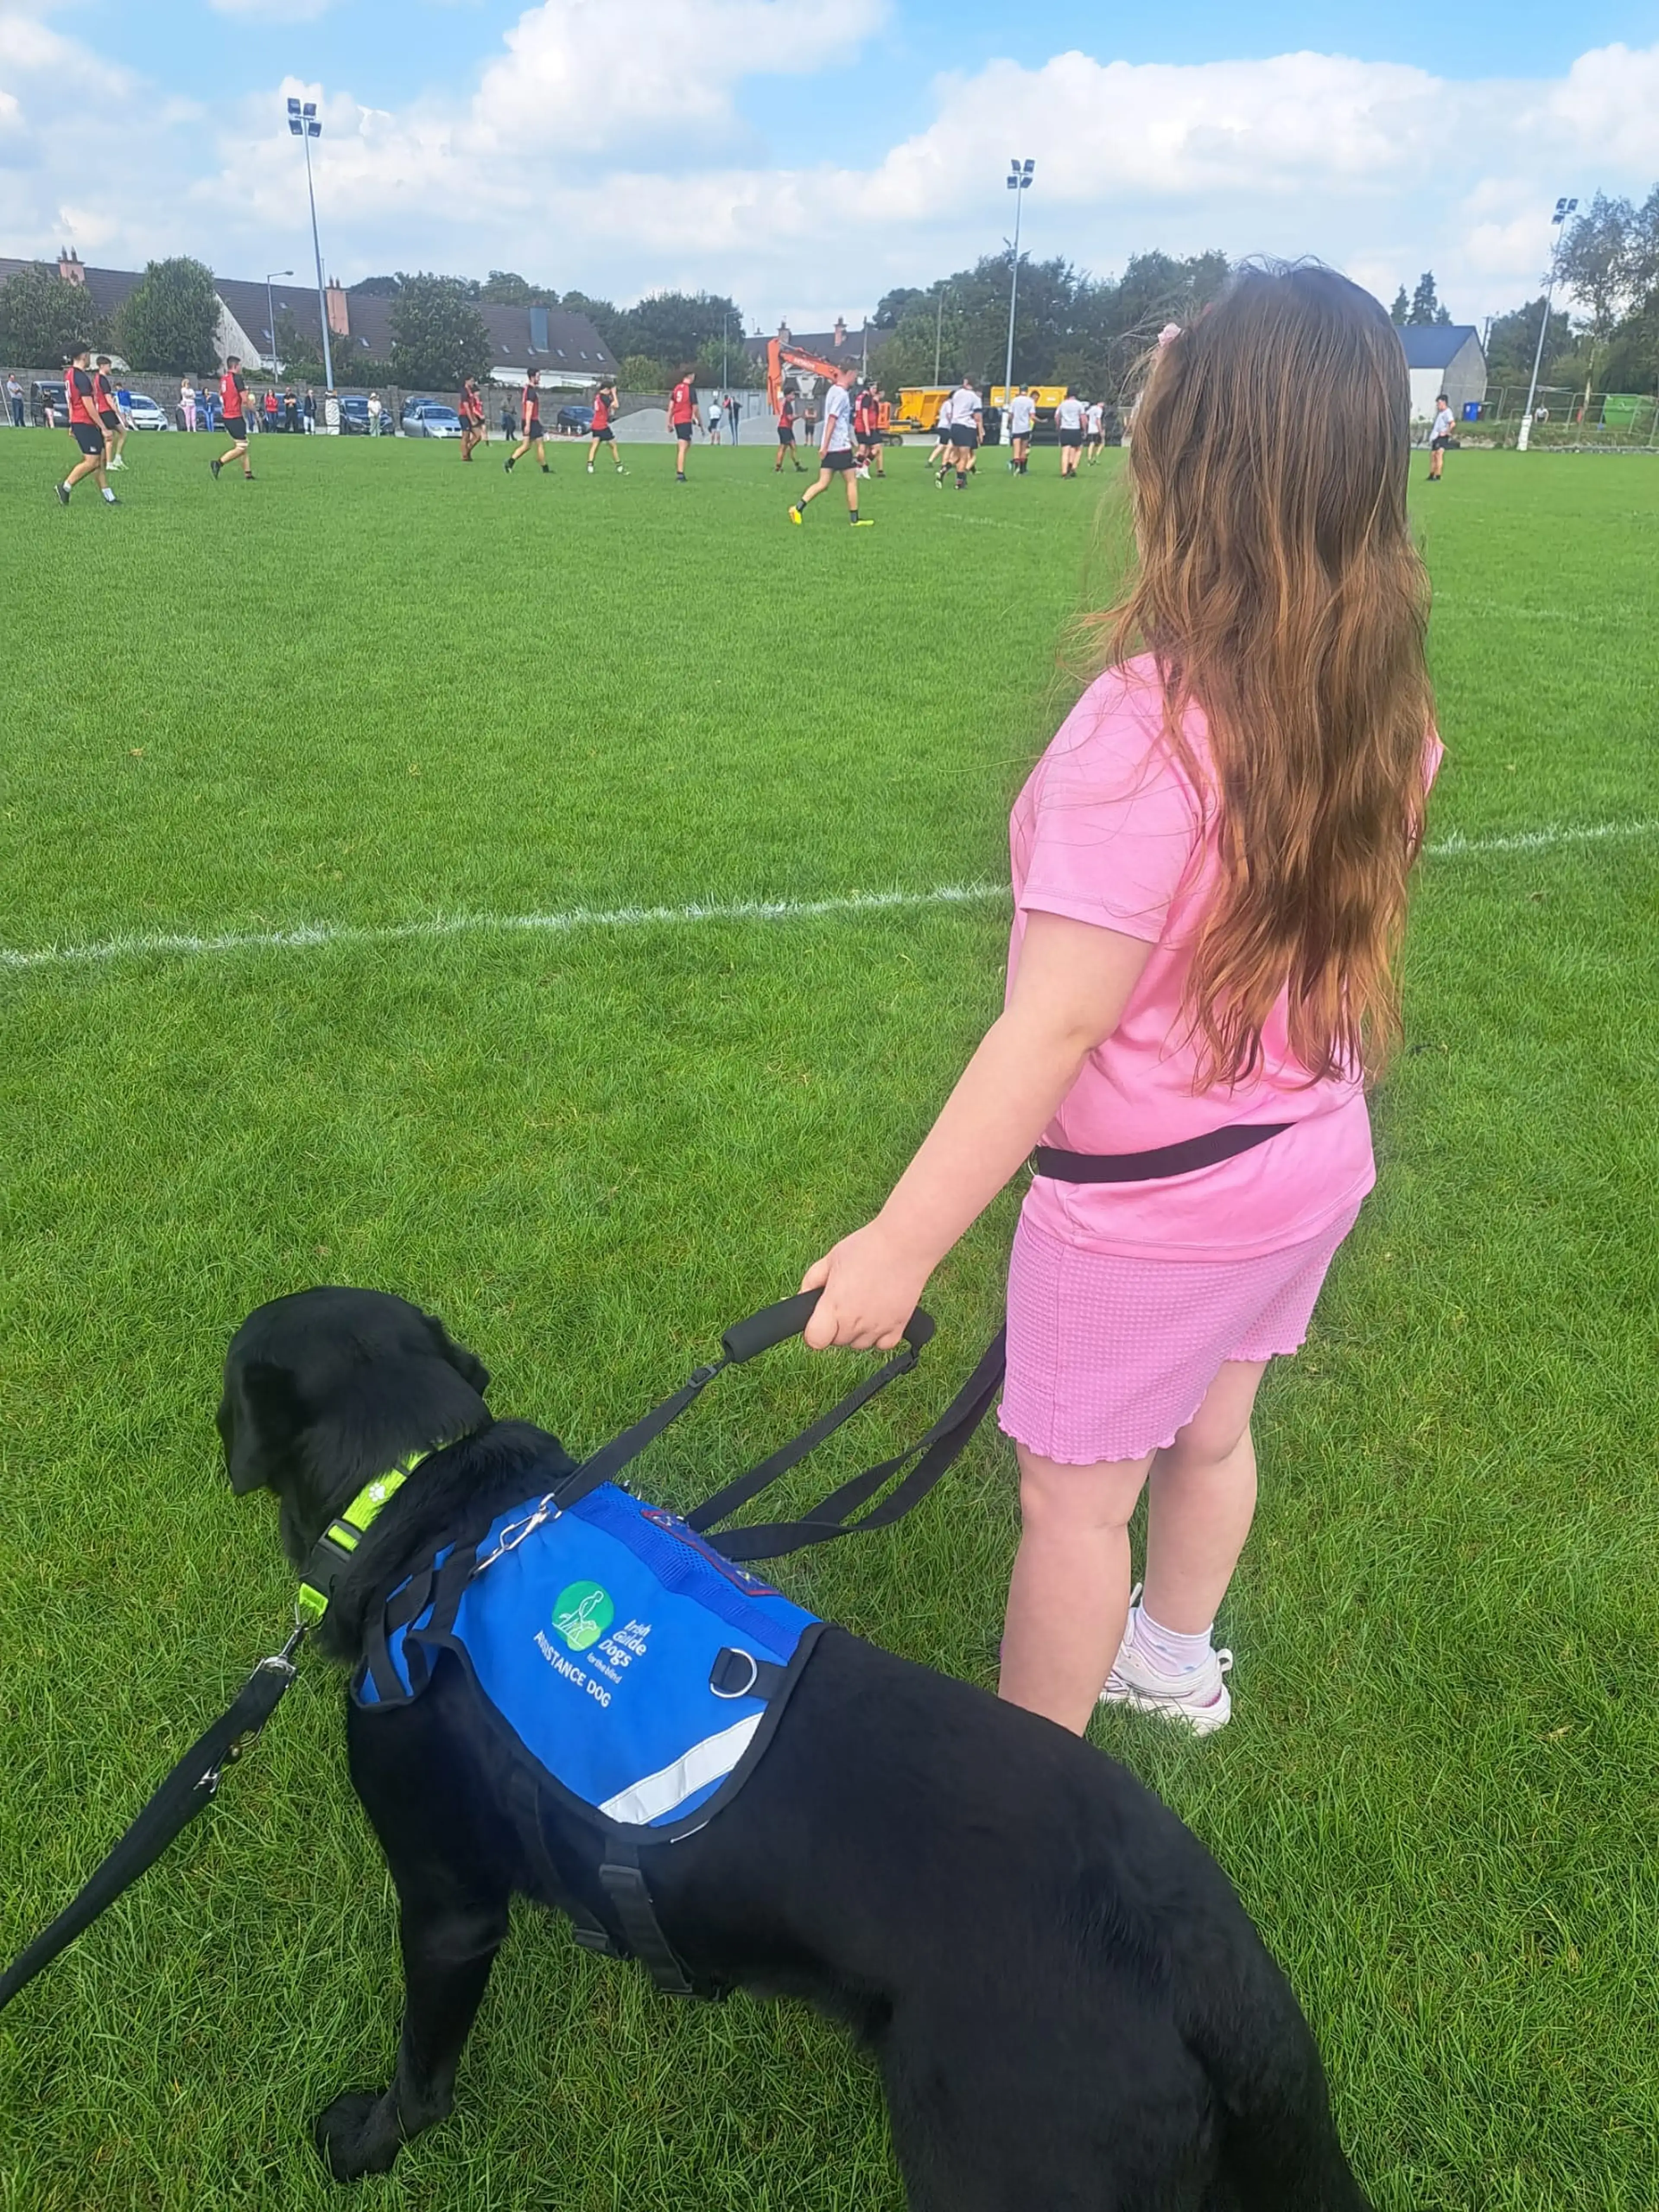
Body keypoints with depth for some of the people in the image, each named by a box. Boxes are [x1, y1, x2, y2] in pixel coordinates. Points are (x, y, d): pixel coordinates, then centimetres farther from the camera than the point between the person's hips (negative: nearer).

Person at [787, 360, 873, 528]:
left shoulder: (834, 390, 18)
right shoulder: (842, 394, -12)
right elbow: (832, 420, -19)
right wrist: (825, 445, -23)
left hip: (830, 447, 9)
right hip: (840, 446, -9)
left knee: (823, 484, 5)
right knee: (852, 481, 2)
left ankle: (798, 508, -7)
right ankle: (855, 519, 7)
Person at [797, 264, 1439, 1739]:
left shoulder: (1155, 718, -29)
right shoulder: (1385, 698, -7)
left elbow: (1060, 1024, -30)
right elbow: (1341, 926, 5)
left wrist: (901, 1243, -25)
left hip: (1155, 1197, -7)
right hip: (1314, 1155, 7)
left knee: (1074, 1496, 14)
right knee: (1210, 1432, 28)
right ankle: (1175, 1659, 56)